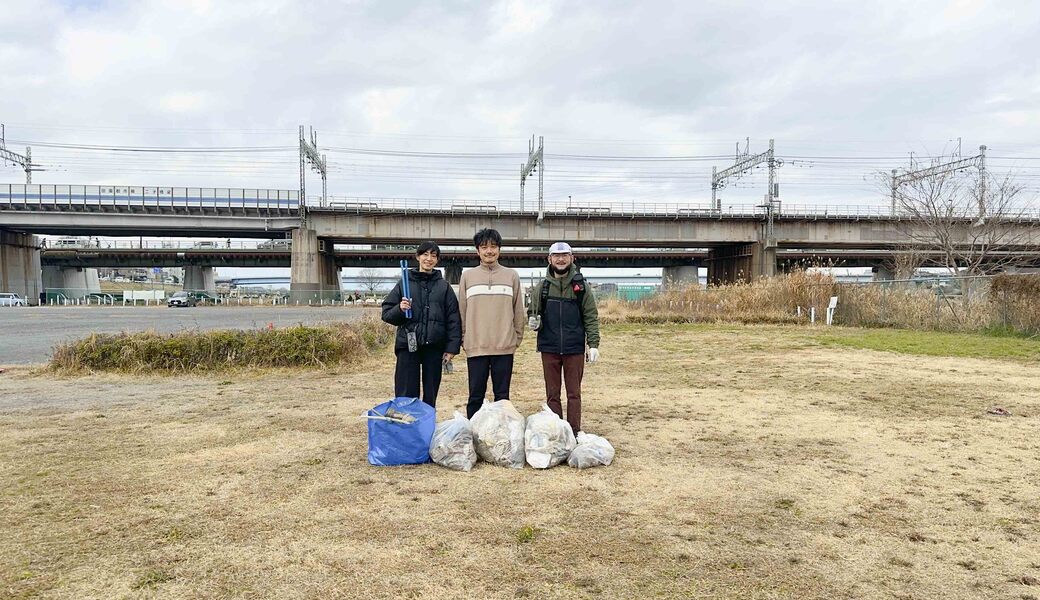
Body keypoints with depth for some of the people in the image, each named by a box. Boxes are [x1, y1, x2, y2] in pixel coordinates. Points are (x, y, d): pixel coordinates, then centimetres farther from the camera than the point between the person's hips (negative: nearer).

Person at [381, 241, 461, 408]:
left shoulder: (444, 286, 8)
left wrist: (452, 348, -4)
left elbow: (454, 318, 3)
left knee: (431, 394, 7)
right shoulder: (405, 283, 7)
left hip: (434, 347, 1)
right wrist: (399, 309, -14)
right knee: (406, 395, -2)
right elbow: (386, 314, 7)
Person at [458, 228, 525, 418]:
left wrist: (517, 337, 3)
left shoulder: (511, 276, 6)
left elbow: (518, 310, 8)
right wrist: (464, 339, 4)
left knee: (502, 396, 8)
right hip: (476, 347, 0)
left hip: (504, 346, 0)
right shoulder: (467, 276, 6)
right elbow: (462, 311, 8)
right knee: (476, 396, 6)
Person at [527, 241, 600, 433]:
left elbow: (591, 317, 1)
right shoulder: (542, 286, 5)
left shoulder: (581, 285, 1)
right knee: (552, 394, 9)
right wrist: (532, 321, -8)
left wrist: (593, 344, -6)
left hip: (575, 348, -1)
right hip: (549, 347, 2)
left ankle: (574, 432, 14)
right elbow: (532, 311, 15)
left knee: (574, 393, 5)